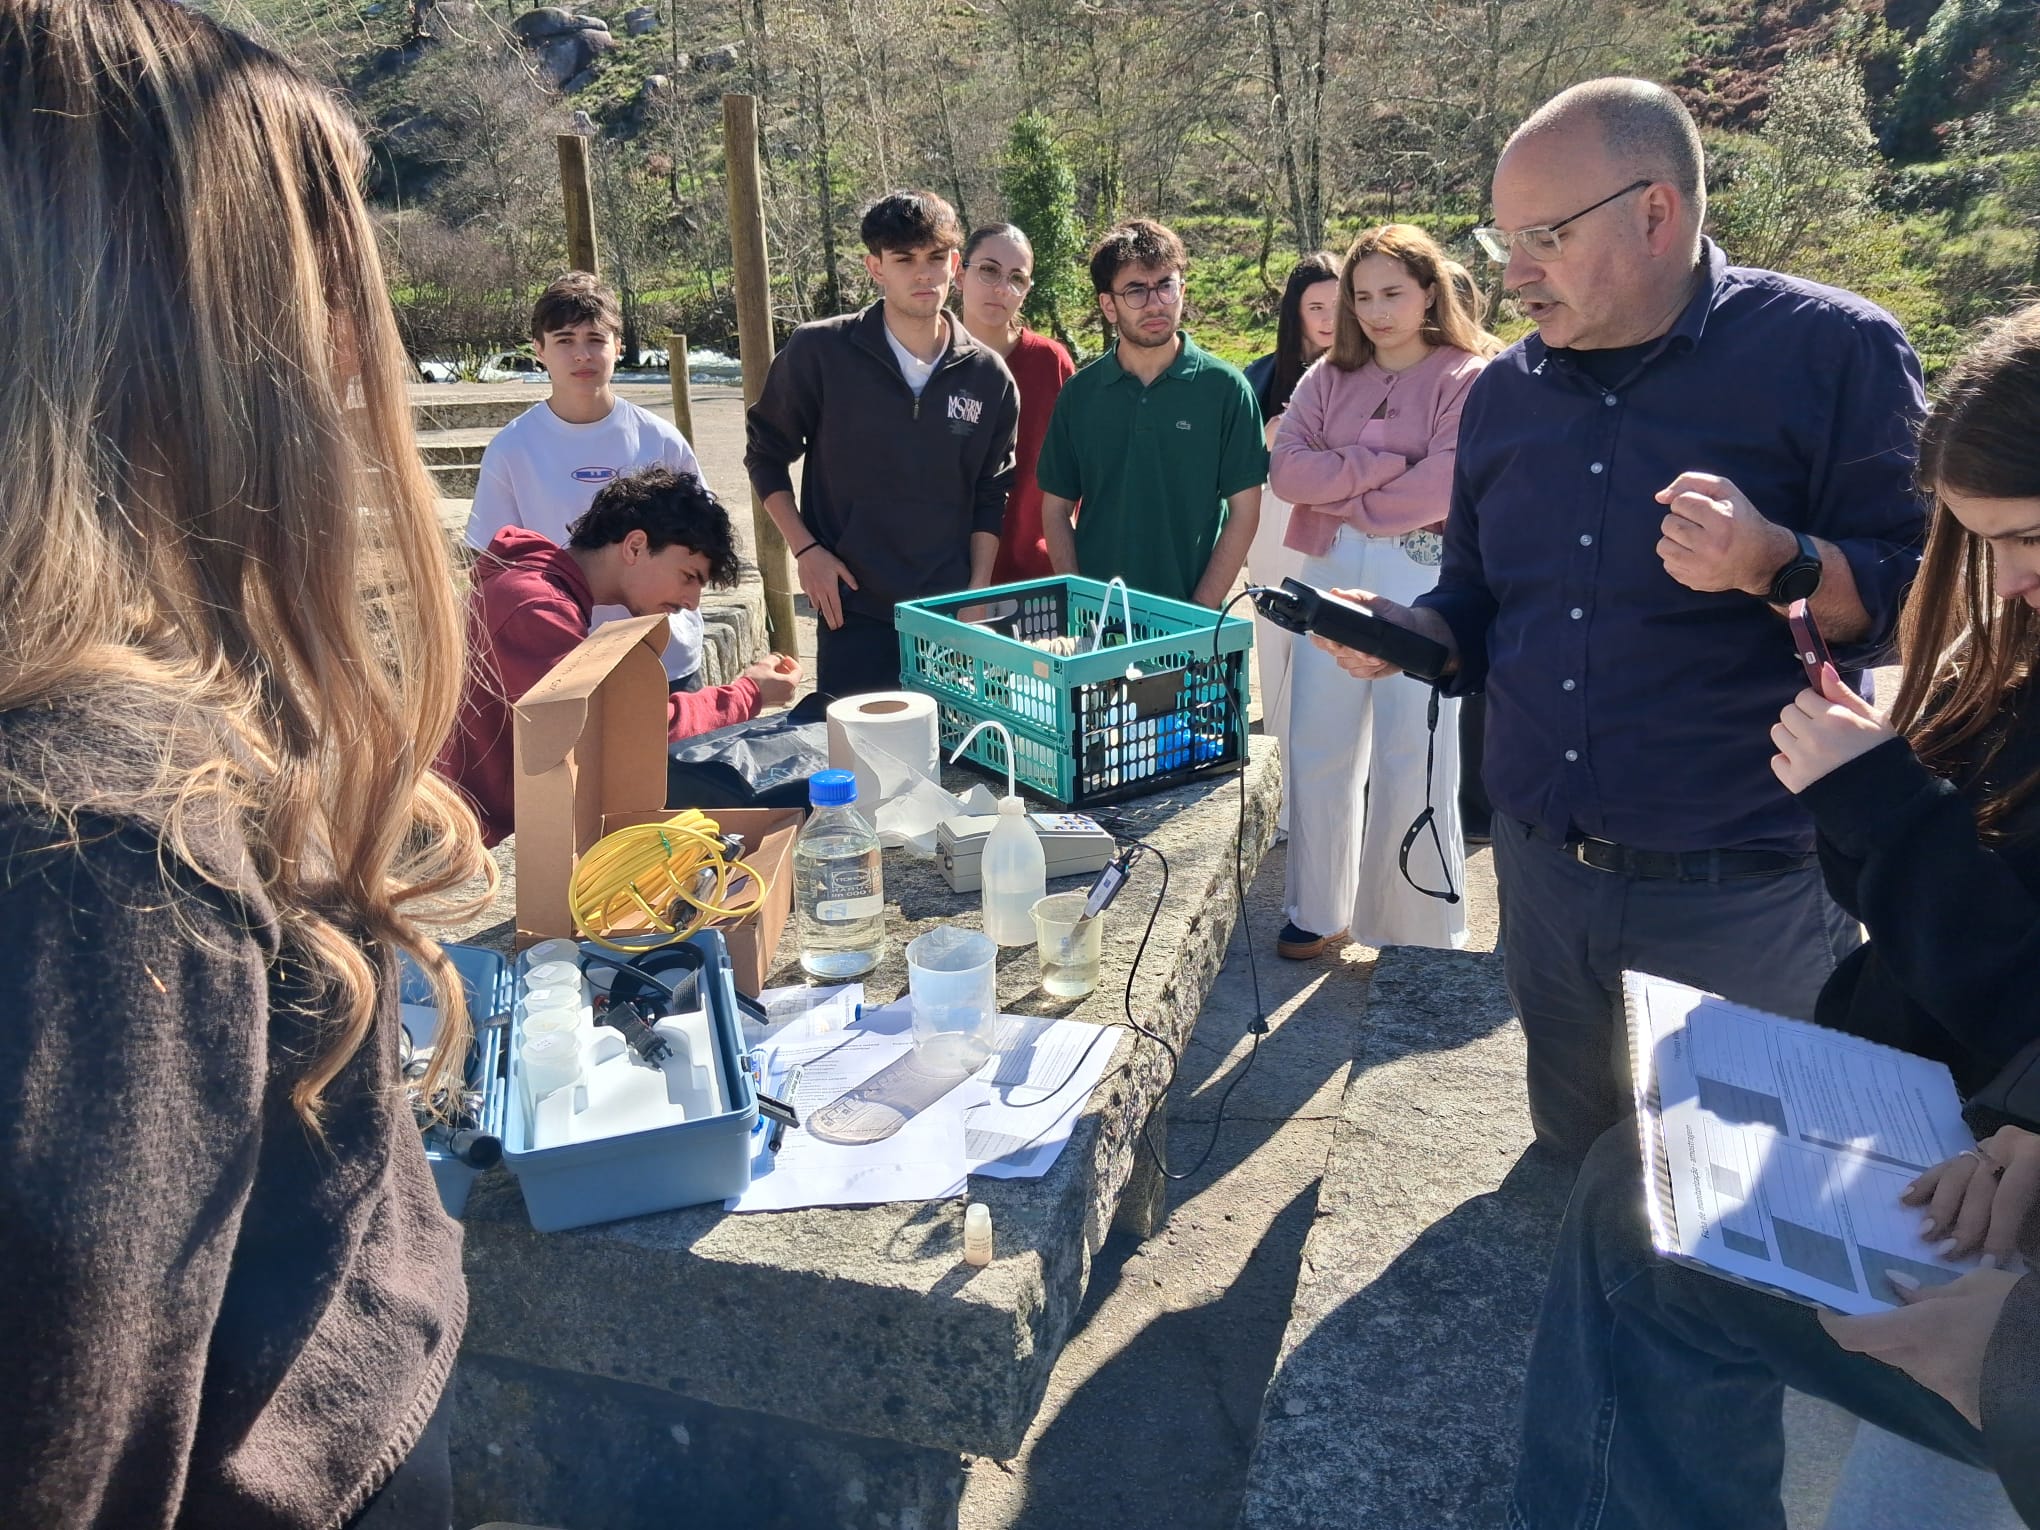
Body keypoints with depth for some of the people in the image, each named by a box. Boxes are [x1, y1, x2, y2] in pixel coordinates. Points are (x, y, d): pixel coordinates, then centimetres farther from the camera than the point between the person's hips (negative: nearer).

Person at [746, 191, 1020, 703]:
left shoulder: (988, 376, 3)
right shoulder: (819, 351, -5)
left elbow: (990, 496, 11)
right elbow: (766, 454, 6)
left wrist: (978, 591, 4)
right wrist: (805, 549, -3)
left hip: (952, 615, 3)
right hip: (852, 611, -2)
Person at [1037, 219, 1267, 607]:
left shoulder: (1224, 387, -4)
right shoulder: (1079, 394, 2)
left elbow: (1243, 510, -5)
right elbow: (1056, 509, 4)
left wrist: (1200, 611, -12)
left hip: (1190, 618, -1)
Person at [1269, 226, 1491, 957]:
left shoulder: (1468, 378, 0)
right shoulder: (1329, 378, 14)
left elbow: (1441, 488, -13)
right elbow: (1286, 468, -1)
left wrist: (1340, 490, -4)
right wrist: (1384, 465, -9)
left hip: (1422, 579, -4)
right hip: (1330, 575, 5)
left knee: (1413, 762, -2)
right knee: (1317, 750, 6)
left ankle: (1421, 937, 11)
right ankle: (1318, 913, 19)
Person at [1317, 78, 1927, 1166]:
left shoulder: (1833, 352, -9)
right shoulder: (1504, 392, 7)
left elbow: (1918, 596, -10)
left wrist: (1777, 567, -29)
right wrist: (1405, 631, -5)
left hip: (1744, 899, -5)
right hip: (1543, 872, 5)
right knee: (1571, 1168, 23)